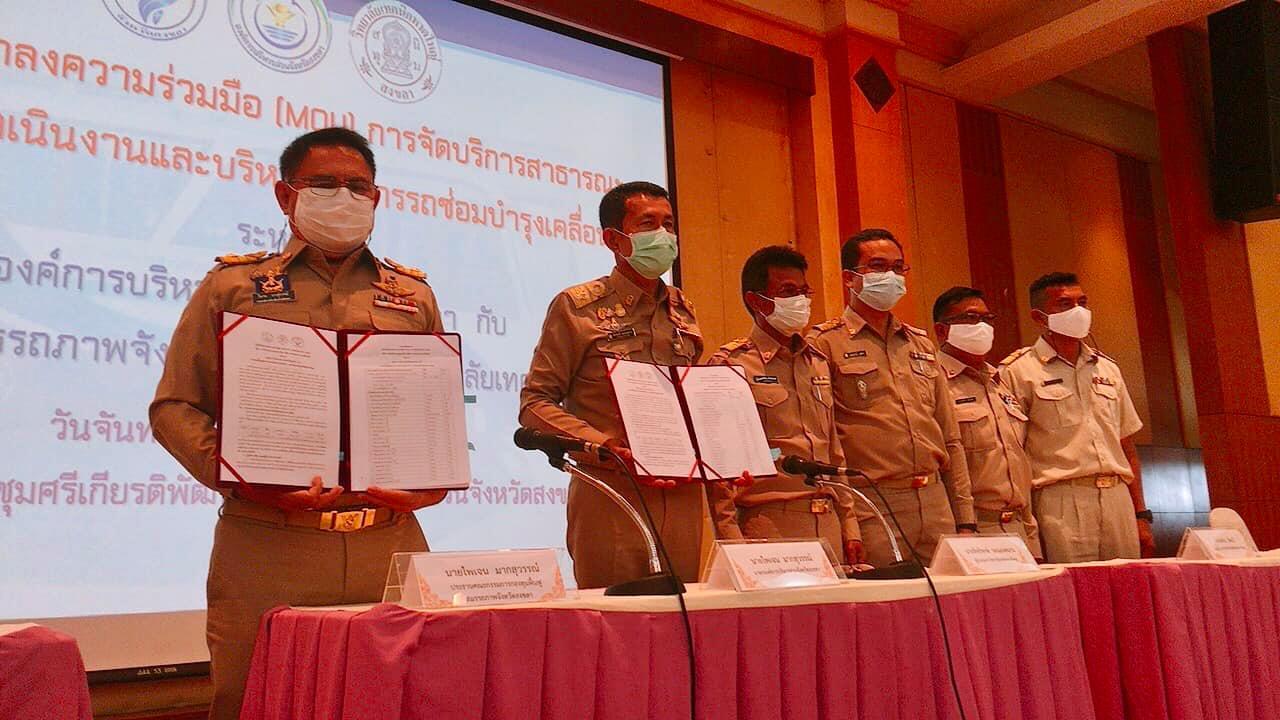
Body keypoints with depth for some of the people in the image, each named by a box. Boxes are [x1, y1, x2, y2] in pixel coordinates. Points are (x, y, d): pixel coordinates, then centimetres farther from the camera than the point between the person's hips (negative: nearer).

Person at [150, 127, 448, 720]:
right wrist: (245, 477, -13)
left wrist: (427, 483, -4)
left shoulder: (413, 295, 16)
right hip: (265, 545, -2)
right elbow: (175, 408, 3)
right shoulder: (233, 285, 9)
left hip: (391, 543, 2)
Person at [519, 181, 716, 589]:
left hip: (685, 499, 5)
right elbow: (535, 403, -6)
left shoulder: (682, 311, 15)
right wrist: (608, 449, -18)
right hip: (611, 500, -5)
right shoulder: (576, 307, -1)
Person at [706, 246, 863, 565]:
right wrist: (732, 541, -14)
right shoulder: (729, 365, -5)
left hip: (828, 527, 6)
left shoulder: (817, 362, 16)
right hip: (768, 528, -6)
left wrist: (849, 528, 15)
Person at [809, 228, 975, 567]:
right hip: (871, 509, -6)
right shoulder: (825, 344, -1)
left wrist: (965, 519, 14)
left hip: (937, 503, 6)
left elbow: (950, 438, 19)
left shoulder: (922, 343, 19)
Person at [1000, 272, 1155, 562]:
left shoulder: (1107, 368, 18)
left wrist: (1141, 515, 14)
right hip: (1062, 502, -5)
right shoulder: (1019, 371, 0)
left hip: (1118, 497, 5)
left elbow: (1127, 446, 20)